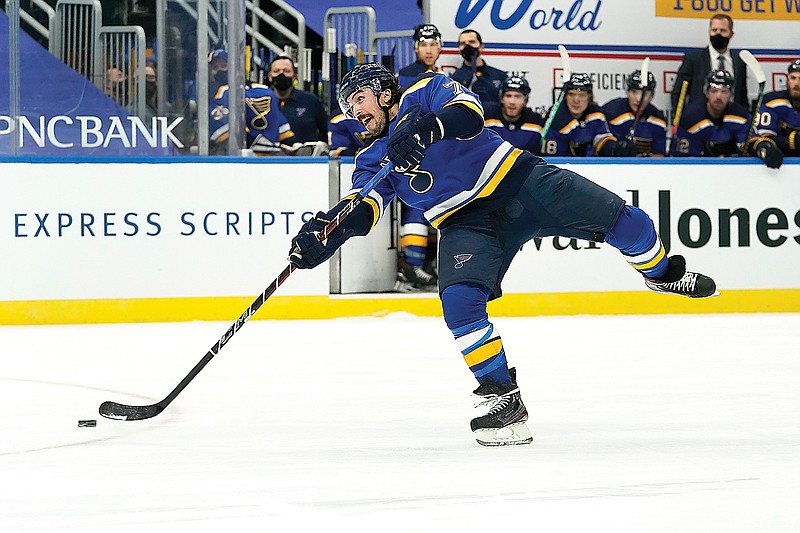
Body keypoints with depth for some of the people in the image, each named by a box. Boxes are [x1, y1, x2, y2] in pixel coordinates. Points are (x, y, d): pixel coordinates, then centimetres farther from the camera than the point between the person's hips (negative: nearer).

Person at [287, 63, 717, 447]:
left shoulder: (427, 93, 1)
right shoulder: (372, 160, 10)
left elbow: (469, 112, -20)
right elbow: (364, 207, -8)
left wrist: (428, 126, -40)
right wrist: (330, 227, -29)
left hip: (522, 180, -2)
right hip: (467, 222, 2)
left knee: (621, 219, -7)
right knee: (459, 302, -23)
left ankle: (660, 272, 27)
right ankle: (503, 397, -15)